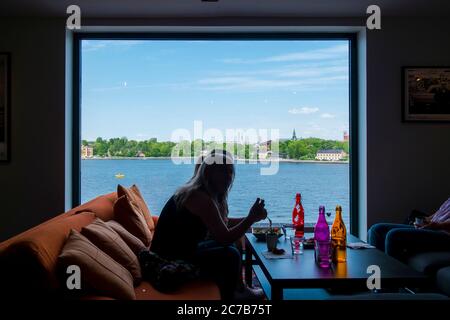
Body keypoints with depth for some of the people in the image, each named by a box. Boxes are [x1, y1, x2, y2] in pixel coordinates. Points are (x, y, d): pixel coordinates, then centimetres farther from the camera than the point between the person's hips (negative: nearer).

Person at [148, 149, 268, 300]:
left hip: (178, 251, 10)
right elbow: (224, 237, -25)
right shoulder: (200, 198, -24)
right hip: (169, 262, -10)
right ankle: (227, 296, 5)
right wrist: (251, 218, -21)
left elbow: (223, 224, 13)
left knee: (229, 247, 16)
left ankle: (234, 290, 31)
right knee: (230, 255, -16)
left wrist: (249, 218, 4)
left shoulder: (198, 192, 7)